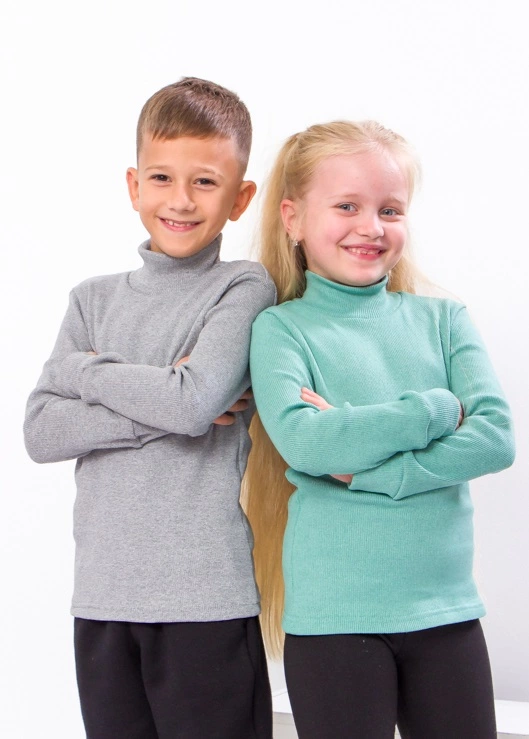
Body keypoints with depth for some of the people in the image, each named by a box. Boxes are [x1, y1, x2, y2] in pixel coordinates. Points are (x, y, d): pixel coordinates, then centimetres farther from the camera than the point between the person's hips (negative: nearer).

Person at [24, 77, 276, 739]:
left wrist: (83, 370, -5)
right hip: (101, 594, 4)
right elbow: (40, 432, -1)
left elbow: (194, 403, -18)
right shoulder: (96, 299, 10)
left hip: (207, 598, -4)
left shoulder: (244, 289, -3)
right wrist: (159, 407, -12)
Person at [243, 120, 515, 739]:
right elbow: (302, 442, -18)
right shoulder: (281, 328, -1)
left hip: (446, 610, 3)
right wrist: (440, 409, -12)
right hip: (333, 615, -3)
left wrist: (361, 463, -15)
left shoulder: (441, 319, 7)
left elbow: (496, 438, -6)